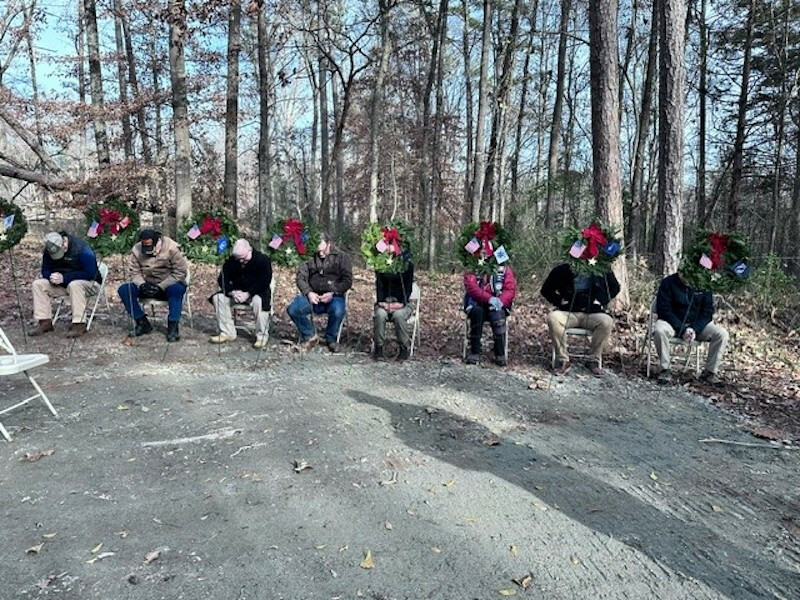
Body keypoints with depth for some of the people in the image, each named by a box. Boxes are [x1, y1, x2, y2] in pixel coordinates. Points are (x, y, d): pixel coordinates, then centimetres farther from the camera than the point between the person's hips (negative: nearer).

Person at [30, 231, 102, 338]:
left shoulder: (82, 248, -24)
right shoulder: (48, 251, -4)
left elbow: (90, 273, -28)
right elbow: (45, 270, 1)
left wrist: (64, 278, -30)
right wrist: (51, 277, -24)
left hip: (88, 283, -7)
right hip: (64, 284, 7)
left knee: (74, 285, -38)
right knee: (37, 284, -9)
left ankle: (79, 324, -34)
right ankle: (45, 322, -9)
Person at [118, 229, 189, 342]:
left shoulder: (171, 248, -17)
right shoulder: (136, 250, -4)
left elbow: (180, 272, -17)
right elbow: (135, 272, 1)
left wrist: (160, 287, -24)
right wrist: (142, 284, -21)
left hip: (168, 286, -4)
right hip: (147, 285, 5)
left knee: (177, 289, -38)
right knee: (124, 290, -18)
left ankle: (173, 326, -28)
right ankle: (142, 322, -7)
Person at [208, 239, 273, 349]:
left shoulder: (263, 260, -14)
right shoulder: (231, 262, -1)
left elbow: (264, 282, -20)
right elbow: (223, 279, -1)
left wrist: (248, 294, -28)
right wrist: (232, 292, -21)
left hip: (257, 292, -5)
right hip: (237, 291, 5)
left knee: (259, 301, -38)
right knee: (218, 297, -14)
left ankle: (261, 337, -24)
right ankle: (227, 333, -7)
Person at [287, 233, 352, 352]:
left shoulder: (342, 257, 8)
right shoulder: (311, 259, 14)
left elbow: (347, 280, 0)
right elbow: (301, 277, 7)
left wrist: (333, 293, -14)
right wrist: (309, 293, -12)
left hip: (333, 296, -3)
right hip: (313, 295, 3)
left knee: (338, 311, -36)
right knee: (293, 309, -22)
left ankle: (331, 339, -4)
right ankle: (310, 336, 4)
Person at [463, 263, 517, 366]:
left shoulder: (505, 268, 4)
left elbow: (510, 289, -4)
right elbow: (471, 287, -14)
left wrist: (500, 301, -24)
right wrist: (489, 298, -29)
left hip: (497, 303, 1)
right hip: (477, 302, 0)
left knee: (497, 315, -32)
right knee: (477, 312, -33)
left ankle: (500, 354, -21)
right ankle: (474, 352, -24)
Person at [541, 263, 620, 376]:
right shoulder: (562, 270, 1)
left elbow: (615, 288, 18)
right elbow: (546, 289, 10)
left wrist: (601, 301, 5)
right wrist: (559, 301, -2)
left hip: (592, 313, 1)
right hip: (568, 313, 0)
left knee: (606, 322, -31)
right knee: (553, 318, -32)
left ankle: (593, 360, -11)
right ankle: (562, 360, -20)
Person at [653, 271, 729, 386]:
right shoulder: (668, 283, -11)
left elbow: (708, 312, -1)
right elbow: (663, 309, -14)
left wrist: (695, 329, -19)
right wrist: (682, 329, -22)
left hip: (698, 325, 3)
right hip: (673, 323, -3)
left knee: (722, 334, -19)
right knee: (659, 330, -35)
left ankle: (710, 371, -6)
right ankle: (664, 370, -21)